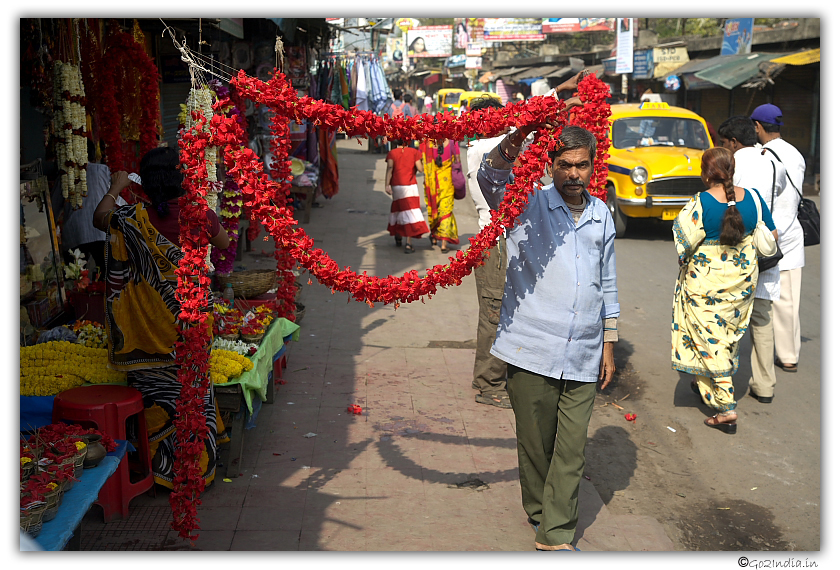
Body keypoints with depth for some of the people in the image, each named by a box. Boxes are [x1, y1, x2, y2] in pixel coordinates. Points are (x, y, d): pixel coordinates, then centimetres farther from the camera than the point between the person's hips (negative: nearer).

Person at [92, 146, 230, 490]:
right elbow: (224, 243, 11)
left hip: (153, 320, -2)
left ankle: (166, 468, 16)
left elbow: (99, 219, 5)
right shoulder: (200, 214, -8)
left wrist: (115, 188, 19)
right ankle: (201, 465, 27)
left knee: (158, 389, 10)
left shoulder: (136, 221, -14)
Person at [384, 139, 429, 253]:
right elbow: (420, 169, -6)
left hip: (396, 186, 3)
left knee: (398, 209, 22)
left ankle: (398, 237, 37)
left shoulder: (392, 153, 3)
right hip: (410, 186, -3)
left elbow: (389, 168, -9)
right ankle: (408, 243, -15)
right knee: (410, 212, -6)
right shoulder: (414, 152, -1)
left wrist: (387, 185, -14)